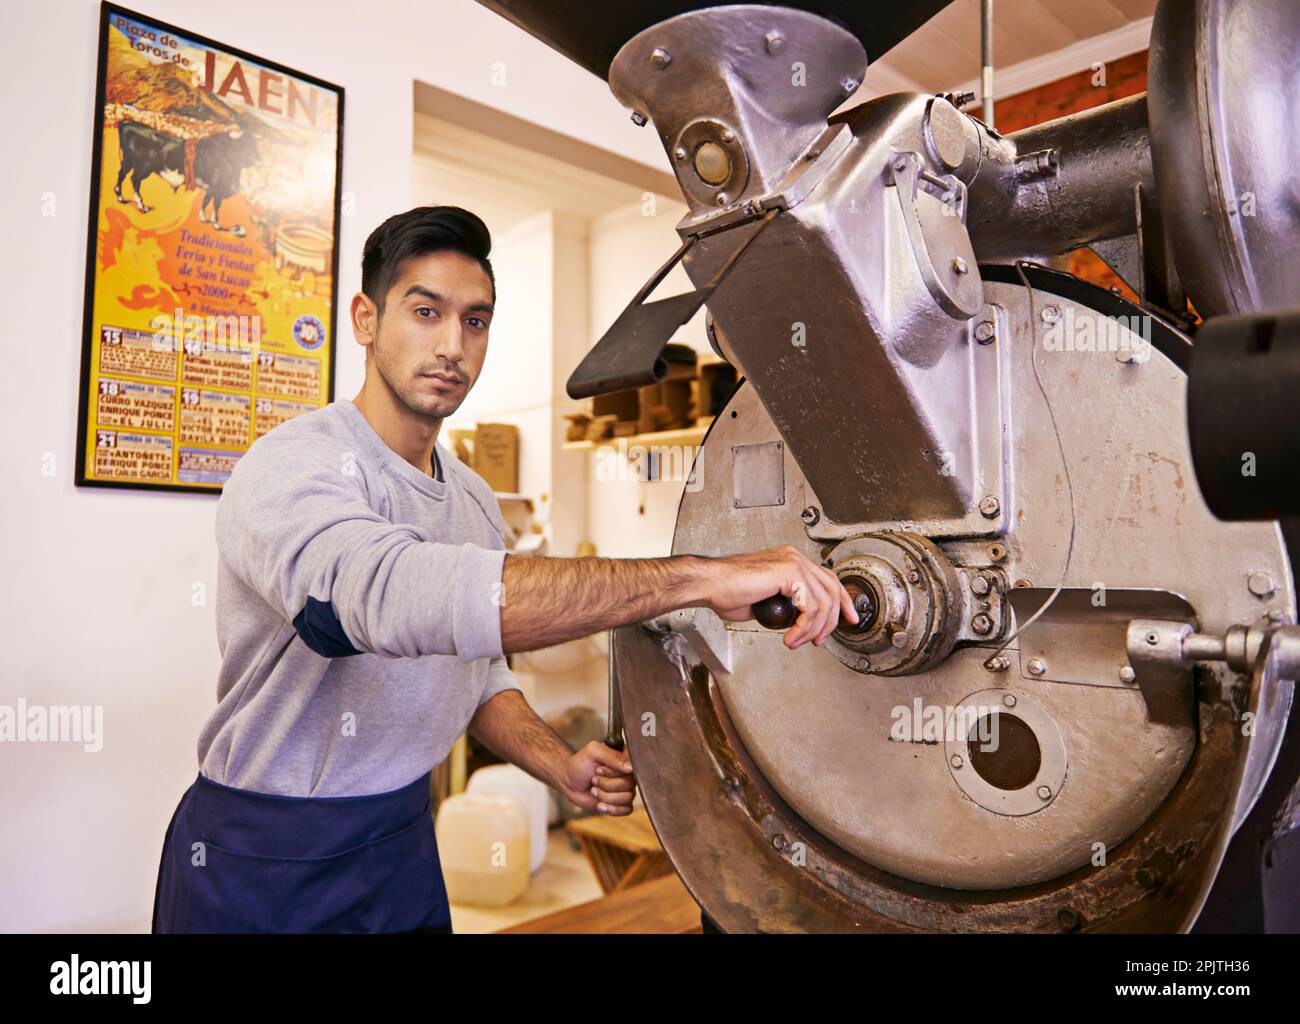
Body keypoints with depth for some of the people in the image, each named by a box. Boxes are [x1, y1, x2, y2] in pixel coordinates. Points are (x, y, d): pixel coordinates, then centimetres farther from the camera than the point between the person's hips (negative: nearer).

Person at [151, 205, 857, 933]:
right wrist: (696, 578, -45)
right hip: (261, 863, -5)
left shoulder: (476, 502, 3)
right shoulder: (292, 468, -22)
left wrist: (561, 768, -8)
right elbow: (394, 592, -42)